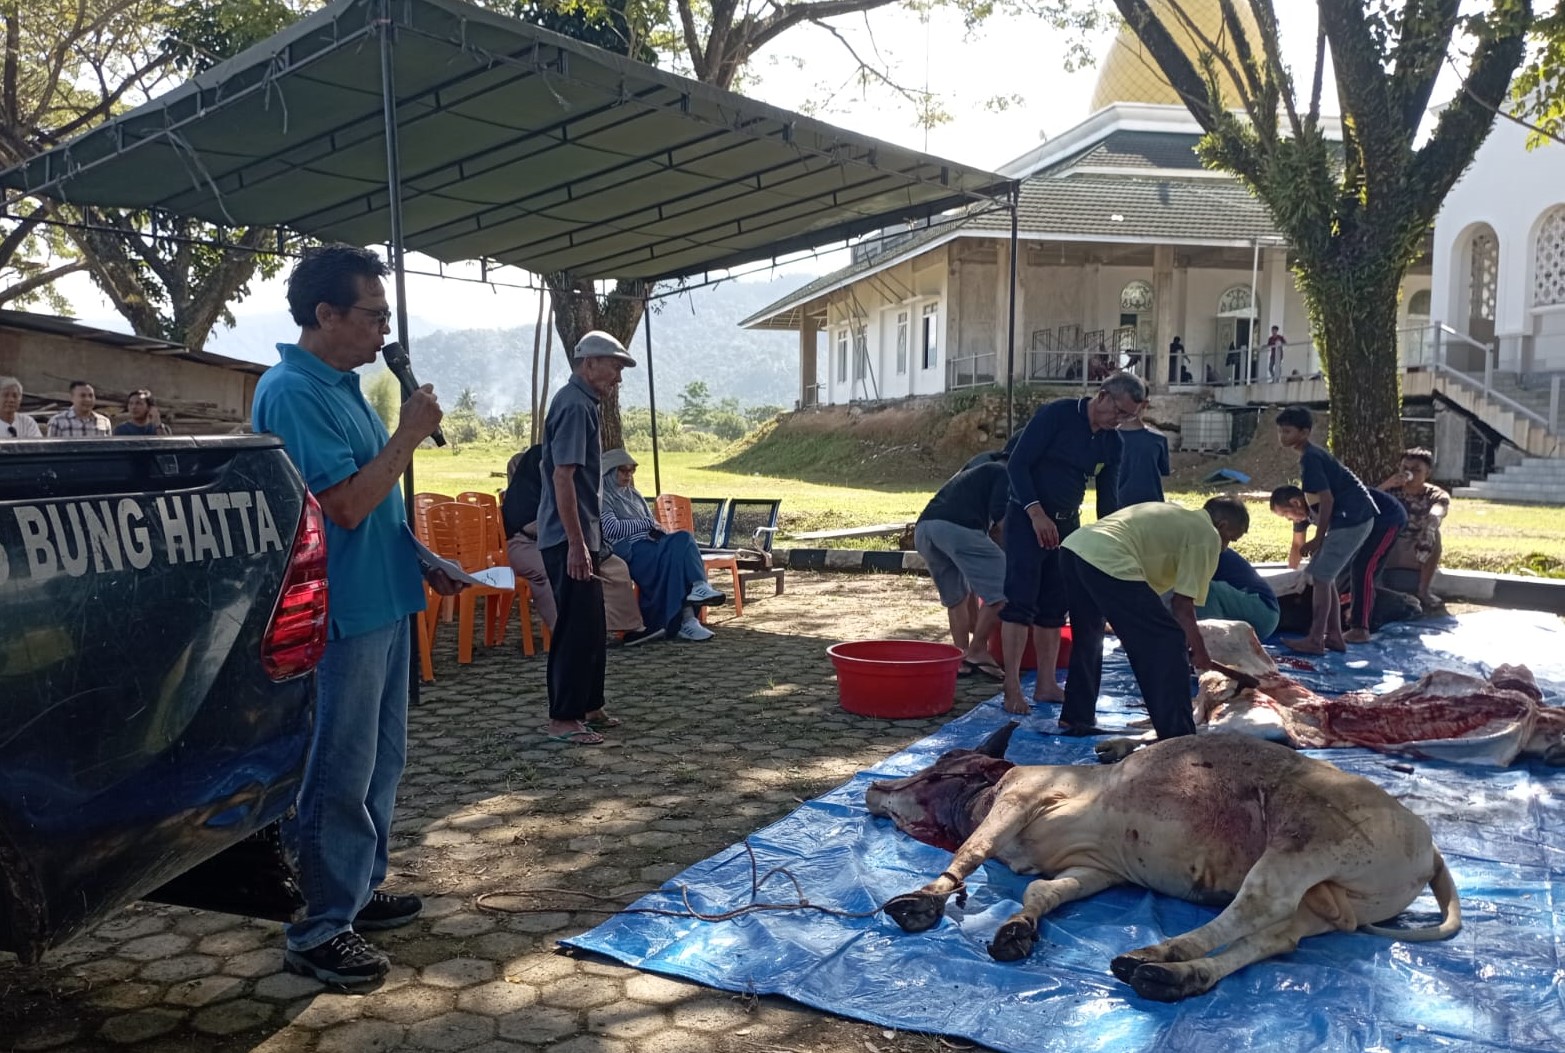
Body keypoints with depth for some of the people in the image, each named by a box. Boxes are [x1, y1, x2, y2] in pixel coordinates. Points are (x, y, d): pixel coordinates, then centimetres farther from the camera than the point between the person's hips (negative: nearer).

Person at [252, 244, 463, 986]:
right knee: (339, 774, -2)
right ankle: (319, 931, 10)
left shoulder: (342, 387, 14)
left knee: (380, 761, 18)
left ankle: (358, 891, 32)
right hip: (339, 613, -10)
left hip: (381, 601, 10)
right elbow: (346, 503, -24)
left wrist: (423, 560, 15)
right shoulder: (292, 393, -17)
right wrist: (410, 434, -15)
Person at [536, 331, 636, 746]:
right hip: (570, 539, -10)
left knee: (592, 626, 16)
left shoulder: (583, 403, 16)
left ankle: (588, 706, 26)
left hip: (581, 535, 10)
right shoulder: (575, 405, -15)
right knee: (578, 627, -5)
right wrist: (576, 544, -24)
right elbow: (562, 477, -22)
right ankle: (562, 719, 2)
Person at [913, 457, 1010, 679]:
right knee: (1000, 590, -2)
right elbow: (998, 512, -4)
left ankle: (962, 655, 16)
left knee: (956, 596, 23)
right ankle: (977, 651, 1)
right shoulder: (1004, 472, 18)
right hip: (958, 527, -8)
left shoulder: (971, 472, 40)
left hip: (922, 529, 8)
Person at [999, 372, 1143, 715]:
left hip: (1067, 524, 7)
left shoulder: (1112, 442, 7)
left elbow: (1107, 497, 12)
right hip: (1027, 517, -7)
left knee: (1054, 608, 8)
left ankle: (1046, 685, 15)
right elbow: (1017, 464, -16)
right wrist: (1037, 513, -22)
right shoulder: (1056, 414, -13)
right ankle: (1012, 689, -8)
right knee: (1020, 602, -10)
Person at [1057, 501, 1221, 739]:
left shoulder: (1172, 516, 32)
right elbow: (1183, 605, 2)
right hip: (1108, 561, -9)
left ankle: (1075, 718, 39)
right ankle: (1177, 736, 3)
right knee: (1168, 643, 1)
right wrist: (1199, 653, 15)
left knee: (1087, 640, 29)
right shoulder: (1207, 536, 8)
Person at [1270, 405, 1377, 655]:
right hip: (1357, 518, 10)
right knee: (1325, 576, 14)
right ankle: (1334, 636, 16)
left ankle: (1315, 641, -5)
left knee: (1321, 577, -7)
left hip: (1350, 520, -10)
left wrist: (1318, 539, -14)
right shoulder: (1312, 455, 17)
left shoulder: (1310, 458, -14)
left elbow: (1327, 499, -19)